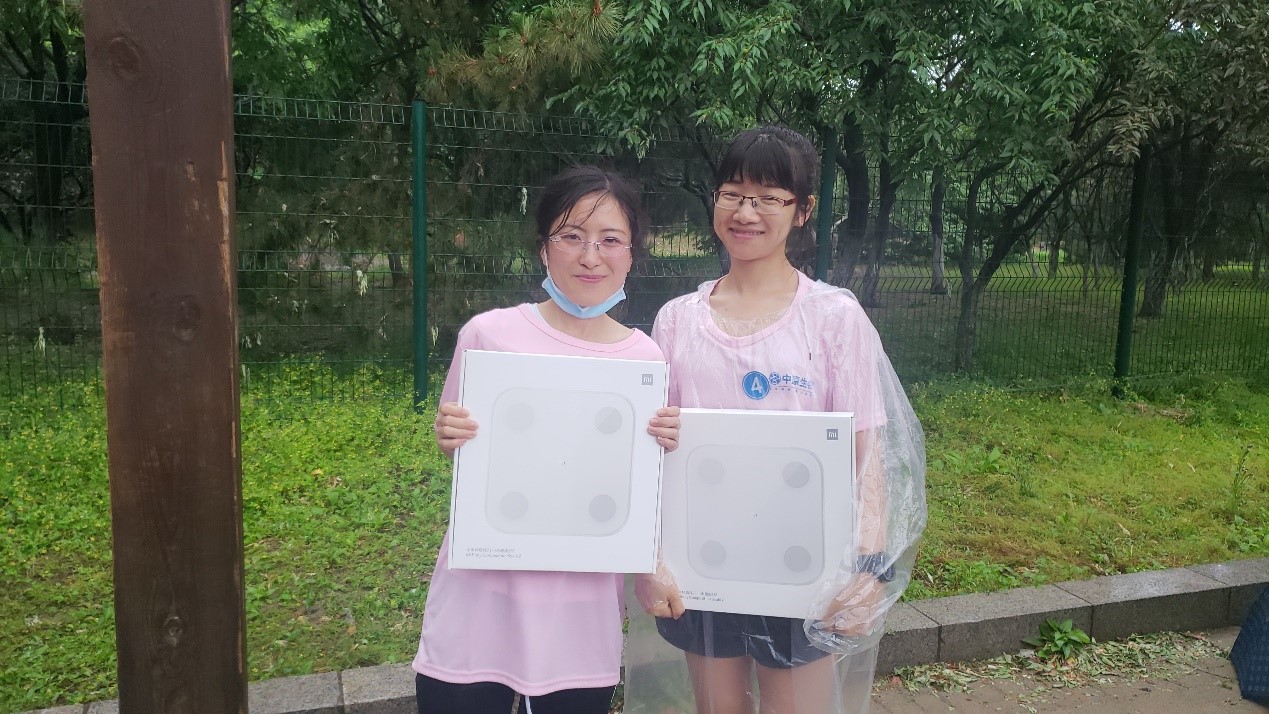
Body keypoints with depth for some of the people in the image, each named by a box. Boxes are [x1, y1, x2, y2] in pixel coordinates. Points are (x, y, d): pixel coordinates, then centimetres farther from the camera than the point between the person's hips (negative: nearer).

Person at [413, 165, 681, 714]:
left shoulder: (644, 358, -2)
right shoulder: (489, 334, -7)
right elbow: (456, 451, 7)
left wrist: (665, 446, -10)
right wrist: (449, 437, -15)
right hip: (482, 592, -1)